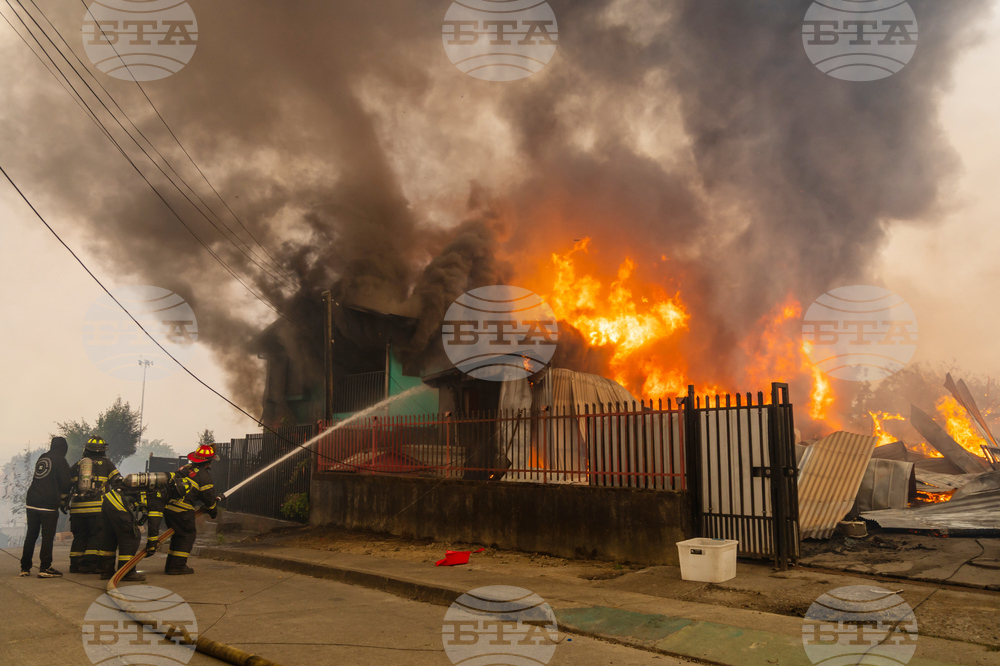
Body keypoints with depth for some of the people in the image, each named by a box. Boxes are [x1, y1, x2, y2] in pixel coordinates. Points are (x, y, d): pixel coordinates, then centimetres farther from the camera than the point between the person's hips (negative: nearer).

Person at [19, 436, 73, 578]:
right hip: (48, 505, -6)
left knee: (31, 535, 13)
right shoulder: (60, 461, -5)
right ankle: (45, 568, -6)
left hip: (32, 502, 6)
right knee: (48, 536, -3)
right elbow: (66, 484, -7)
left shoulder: (41, 458, 14)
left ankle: (25, 568, 18)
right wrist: (63, 501, 11)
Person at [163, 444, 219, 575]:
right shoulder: (204, 475, -6)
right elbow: (208, 497, -1)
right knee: (188, 534, 4)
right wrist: (214, 511, 17)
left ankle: (171, 565, 23)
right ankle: (177, 566, 1)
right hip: (182, 510, -8)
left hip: (168, 505, 8)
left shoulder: (185, 468, 17)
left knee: (178, 534, 19)